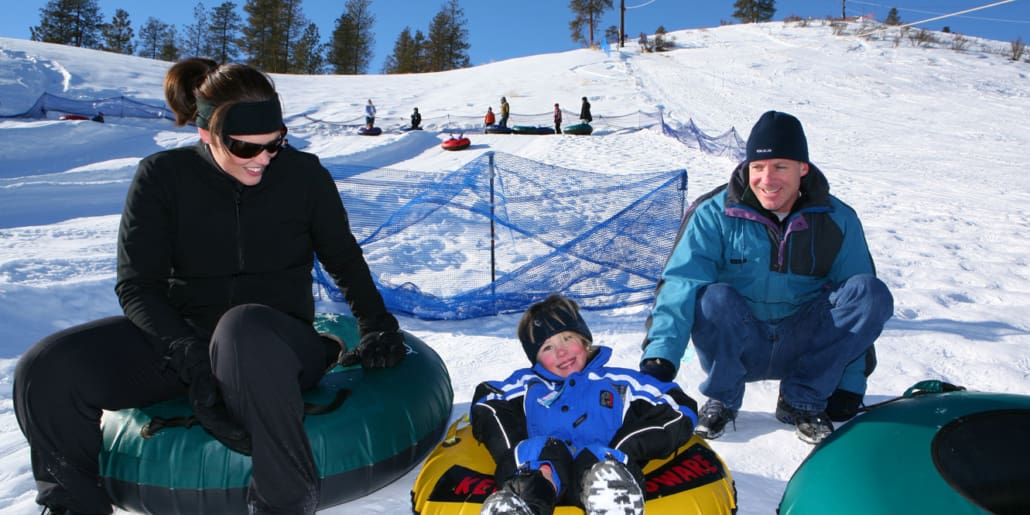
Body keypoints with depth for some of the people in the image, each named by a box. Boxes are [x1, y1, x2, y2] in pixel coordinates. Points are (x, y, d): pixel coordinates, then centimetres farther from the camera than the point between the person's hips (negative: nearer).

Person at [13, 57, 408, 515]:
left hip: (277, 340, -2)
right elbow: (136, 285, -7)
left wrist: (376, 325, 2)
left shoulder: (304, 175, -3)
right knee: (45, 370, -22)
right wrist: (191, 359, -22)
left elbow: (345, 260, 12)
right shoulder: (162, 176, -3)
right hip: (180, 336, 2)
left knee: (242, 327, -41)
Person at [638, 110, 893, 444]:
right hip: (736, 350, -2)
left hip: (803, 350, 2)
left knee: (873, 293, -21)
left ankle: (802, 400, -7)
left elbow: (860, 307, 1)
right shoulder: (715, 214, -10)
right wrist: (659, 358, -35)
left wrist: (850, 382, -5)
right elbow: (680, 283, -22)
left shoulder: (838, 220, -2)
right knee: (713, 298, -35)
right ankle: (722, 398, -6)